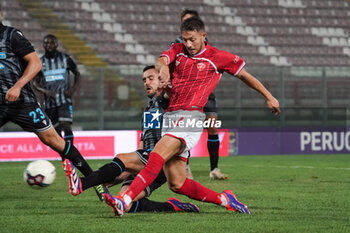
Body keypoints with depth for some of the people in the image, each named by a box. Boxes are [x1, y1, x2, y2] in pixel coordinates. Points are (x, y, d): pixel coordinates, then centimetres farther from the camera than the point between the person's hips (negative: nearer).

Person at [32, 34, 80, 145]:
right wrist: (44, 91, -14)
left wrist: (73, 89, -5)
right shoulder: (40, 62, 4)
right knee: (56, 129, 8)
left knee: (66, 125, -19)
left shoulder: (65, 59, 1)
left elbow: (77, 74, 11)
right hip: (49, 101, 3)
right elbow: (35, 82, 6)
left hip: (65, 99, -3)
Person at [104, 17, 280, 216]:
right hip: (170, 116, 6)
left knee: (157, 157, -26)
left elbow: (244, 74, 17)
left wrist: (269, 97, 20)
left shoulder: (217, 57, 5)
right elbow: (161, 60, -6)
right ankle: (224, 200, 18)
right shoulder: (177, 50, 15)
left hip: (190, 117, -6)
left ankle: (125, 201, -38)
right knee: (176, 184, 2)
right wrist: (163, 67, -32)